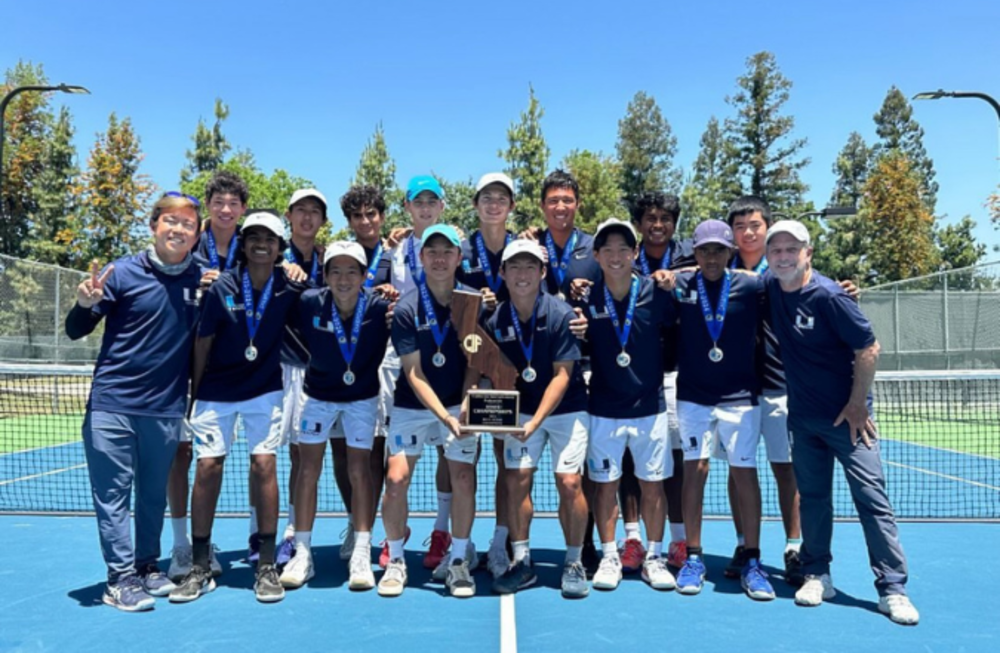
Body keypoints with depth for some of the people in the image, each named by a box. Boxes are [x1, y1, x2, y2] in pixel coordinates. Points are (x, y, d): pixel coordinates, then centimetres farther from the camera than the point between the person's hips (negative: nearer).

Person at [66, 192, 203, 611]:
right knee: (113, 492, 1)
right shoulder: (123, 272, -5)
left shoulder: (200, 280, 4)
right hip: (112, 403, -3)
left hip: (166, 408, 3)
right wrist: (85, 303, -20)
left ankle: (147, 567, 27)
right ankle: (120, 578, 10)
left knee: (154, 494, 13)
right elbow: (76, 331, -2)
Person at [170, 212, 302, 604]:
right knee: (207, 467, 0)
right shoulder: (222, 287, -11)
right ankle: (200, 568, 13)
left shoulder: (289, 289, -9)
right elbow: (203, 342, -3)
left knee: (264, 464, -6)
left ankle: (267, 566, 5)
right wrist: (194, 391, 1)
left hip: (264, 389, 0)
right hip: (216, 390, 0)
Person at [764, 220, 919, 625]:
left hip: (847, 415, -5)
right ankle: (817, 576, 22)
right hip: (803, 417, 5)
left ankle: (892, 588, 6)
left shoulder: (828, 296, -16)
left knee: (871, 497, -2)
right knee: (813, 497, 11)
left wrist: (856, 404, -12)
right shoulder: (771, 289, 0)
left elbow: (868, 349, -13)